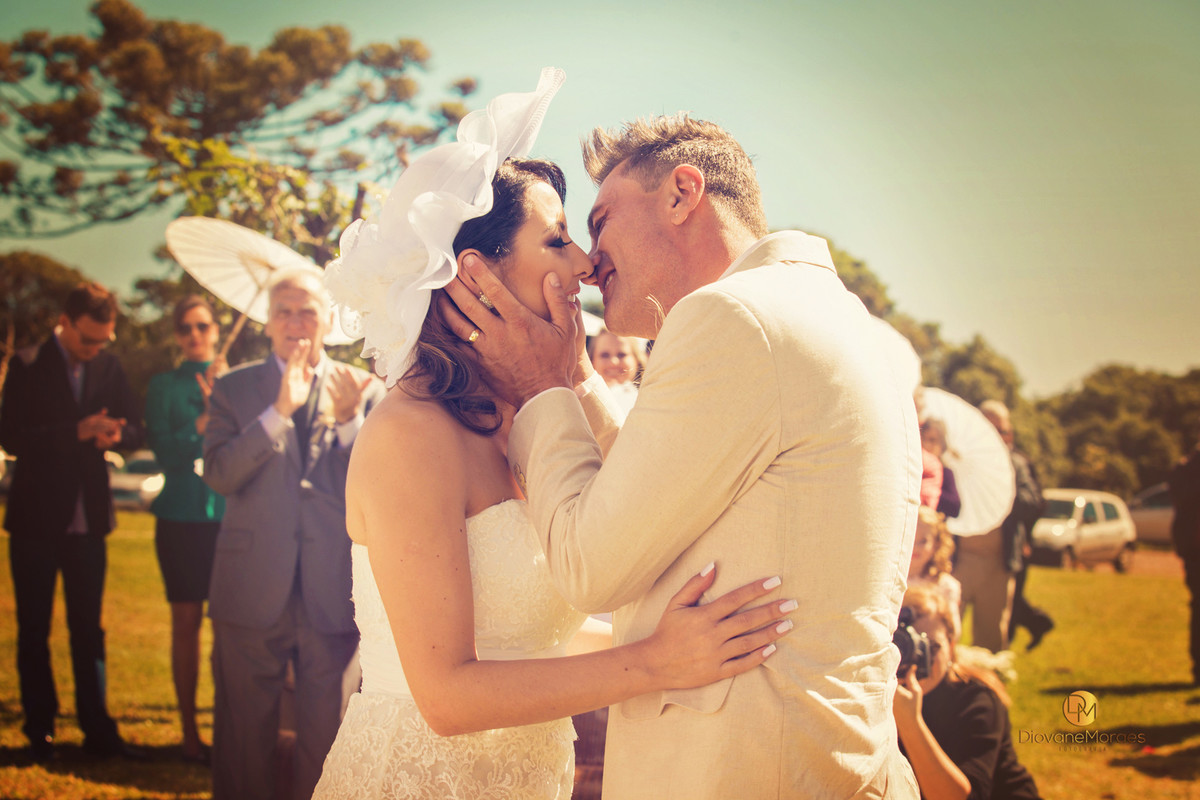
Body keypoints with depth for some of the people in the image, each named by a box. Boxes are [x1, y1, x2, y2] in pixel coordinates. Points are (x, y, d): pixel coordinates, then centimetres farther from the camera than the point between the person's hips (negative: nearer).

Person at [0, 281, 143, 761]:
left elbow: (135, 429, 7)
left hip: (87, 519, 3)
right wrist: (78, 432, -24)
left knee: (89, 630, 8)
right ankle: (39, 733, 14)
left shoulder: (109, 367, 6)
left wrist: (115, 434, -16)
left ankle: (97, 730, 13)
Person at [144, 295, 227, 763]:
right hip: (183, 516, -1)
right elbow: (166, 452, -3)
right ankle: (189, 730, 9)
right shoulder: (165, 386, 6)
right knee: (187, 622, 2)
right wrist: (206, 419, -13)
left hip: (230, 515, 1)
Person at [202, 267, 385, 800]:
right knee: (244, 733, 11)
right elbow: (218, 475, -10)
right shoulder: (234, 388, 4)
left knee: (326, 733, 9)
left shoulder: (365, 390, 4)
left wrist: (350, 422, -20)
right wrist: (278, 412, -19)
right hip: (253, 594, 0)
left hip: (333, 593, 0)